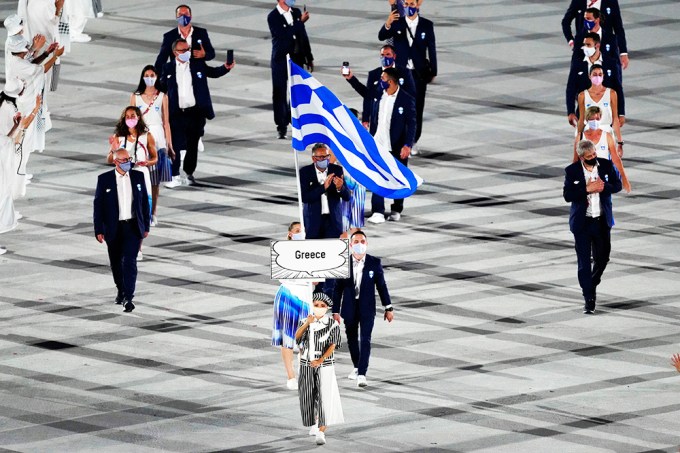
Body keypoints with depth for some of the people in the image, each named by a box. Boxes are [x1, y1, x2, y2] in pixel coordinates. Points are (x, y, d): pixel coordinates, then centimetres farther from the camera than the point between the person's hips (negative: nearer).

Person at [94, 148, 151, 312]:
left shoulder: (138, 177, 3)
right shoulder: (104, 179, -3)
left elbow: (145, 202, 9)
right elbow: (98, 205, -2)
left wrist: (146, 226, 7)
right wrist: (98, 230, -6)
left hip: (133, 226, 0)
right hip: (113, 229, 0)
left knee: (129, 261, -13)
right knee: (116, 263, 12)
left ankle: (128, 298, -18)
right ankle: (121, 291, 35)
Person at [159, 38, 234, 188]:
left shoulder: (198, 64, 5)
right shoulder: (168, 69, 2)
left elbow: (213, 72, 11)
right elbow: (162, 88, 4)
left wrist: (226, 67, -8)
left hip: (195, 112, 2)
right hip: (176, 114, -2)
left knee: (192, 145, 11)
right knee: (175, 145, -6)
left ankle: (190, 173, 27)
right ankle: (175, 177, -3)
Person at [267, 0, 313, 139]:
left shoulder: (296, 13, 6)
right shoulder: (273, 17, -11)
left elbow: (304, 36, 12)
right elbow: (285, 34, -22)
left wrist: (309, 58, 12)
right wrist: (301, 22, -20)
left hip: (297, 59, 5)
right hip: (281, 60, -5)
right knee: (280, 93, 0)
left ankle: (292, 119, 21)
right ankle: (281, 126, 6)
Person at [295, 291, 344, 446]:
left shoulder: (332, 324, -5)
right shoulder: (305, 322, 4)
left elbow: (332, 345, -11)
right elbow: (297, 336, -11)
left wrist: (320, 360, -22)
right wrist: (307, 323, -26)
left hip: (325, 366, -3)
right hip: (306, 365, 3)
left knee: (324, 398, -12)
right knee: (308, 397, 12)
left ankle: (322, 432, -15)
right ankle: (314, 423, 38)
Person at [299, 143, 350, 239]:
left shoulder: (337, 170, 2)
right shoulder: (305, 172, -2)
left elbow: (347, 197, 1)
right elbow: (304, 198, -12)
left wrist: (340, 188, -22)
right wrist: (323, 187, -24)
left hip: (333, 220, 1)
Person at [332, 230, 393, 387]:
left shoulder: (375, 263, -4)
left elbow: (381, 286, 3)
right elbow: (337, 289, 0)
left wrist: (388, 308, 4)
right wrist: (335, 311, -2)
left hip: (367, 309, -2)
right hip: (349, 309, 2)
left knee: (365, 340, -11)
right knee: (352, 339, 14)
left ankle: (362, 374, -15)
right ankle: (357, 367, 36)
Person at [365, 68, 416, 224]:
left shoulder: (406, 100, -9)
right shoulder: (378, 96, 3)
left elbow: (411, 124, -10)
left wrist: (408, 145, -16)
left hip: (397, 148, -3)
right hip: (379, 146, 3)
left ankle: (396, 210, 26)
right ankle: (378, 213, -9)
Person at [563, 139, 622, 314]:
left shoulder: (606, 165, -2)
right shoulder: (572, 171, -8)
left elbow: (617, 185, 0)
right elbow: (567, 195, -13)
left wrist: (602, 187, -19)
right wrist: (587, 189, -23)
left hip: (602, 221, 3)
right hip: (582, 222, -3)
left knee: (602, 257, 13)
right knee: (584, 262, -4)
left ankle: (592, 284, 41)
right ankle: (589, 300, 0)